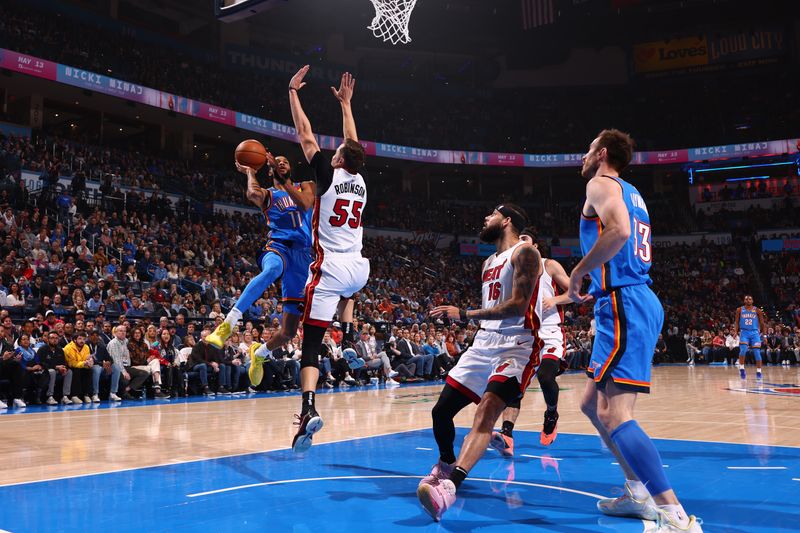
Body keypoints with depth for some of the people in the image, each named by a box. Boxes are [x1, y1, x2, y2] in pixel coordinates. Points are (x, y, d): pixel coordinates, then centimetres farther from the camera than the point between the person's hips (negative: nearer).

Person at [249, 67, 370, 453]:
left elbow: (305, 135, 4)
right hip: (359, 268, 5)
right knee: (347, 291, 45)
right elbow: (353, 144, 27)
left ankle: (308, 409, -22)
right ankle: (350, 339, 28)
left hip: (330, 268, -5)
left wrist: (293, 92, 13)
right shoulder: (360, 182, 11)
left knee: (311, 344, -7)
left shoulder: (329, 177, -2)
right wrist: (345, 103, 36)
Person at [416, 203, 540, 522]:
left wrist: (463, 314, -23)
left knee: (487, 411, -29)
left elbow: (517, 306, -20)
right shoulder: (489, 264, 20)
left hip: (516, 345, -8)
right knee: (441, 411, 6)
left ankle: (450, 485, -43)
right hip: (484, 343, 9)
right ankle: (446, 464, 32)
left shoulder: (524, 253, -7)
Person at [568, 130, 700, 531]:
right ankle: (638, 492, 21)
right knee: (592, 404, 17)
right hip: (639, 302, 10)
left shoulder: (600, 184, -4)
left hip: (624, 305, -10)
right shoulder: (631, 194, 25)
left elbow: (619, 232, -24)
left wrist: (578, 273, -12)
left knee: (614, 414, -16)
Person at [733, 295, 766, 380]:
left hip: (755, 332, 0)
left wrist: (762, 332, 8)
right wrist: (735, 331, -6)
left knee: (757, 352, -4)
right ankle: (741, 368, -6)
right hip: (744, 332, 0)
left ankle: (758, 371, 6)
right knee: (743, 350, -19)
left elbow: (762, 322, 9)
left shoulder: (757, 310, 2)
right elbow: (736, 322, 7)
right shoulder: (739, 310, 3)